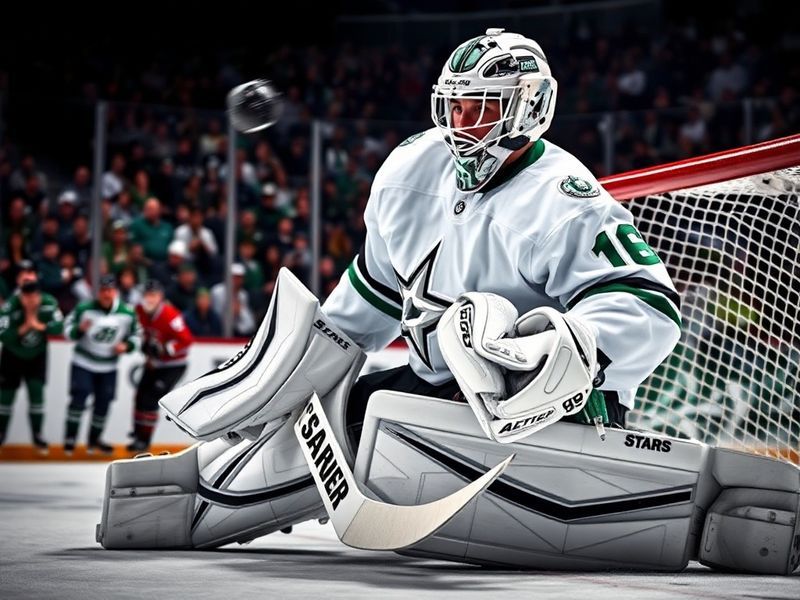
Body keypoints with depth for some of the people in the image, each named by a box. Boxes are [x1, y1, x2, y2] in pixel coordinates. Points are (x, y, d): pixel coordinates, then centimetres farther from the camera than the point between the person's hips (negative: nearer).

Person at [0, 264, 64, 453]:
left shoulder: (49, 303, -20)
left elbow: (59, 326, -20)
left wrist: (40, 326, -34)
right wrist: (24, 327, -39)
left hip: (37, 356, 1)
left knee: (37, 392, -4)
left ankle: (37, 436, 8)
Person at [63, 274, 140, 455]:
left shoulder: (128, 313, -9)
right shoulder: (84, 308, -15)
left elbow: (136, 335, 4)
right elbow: (68, 329, -6)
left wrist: (126, 346, -15)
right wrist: (79, 329, -28)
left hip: (108, 367, 3)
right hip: (83, 362, -3)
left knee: (103, 402, 8)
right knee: (79, 397, -15)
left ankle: (94, 440, 26)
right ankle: (70, 439, -6)